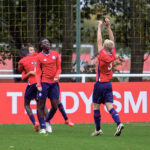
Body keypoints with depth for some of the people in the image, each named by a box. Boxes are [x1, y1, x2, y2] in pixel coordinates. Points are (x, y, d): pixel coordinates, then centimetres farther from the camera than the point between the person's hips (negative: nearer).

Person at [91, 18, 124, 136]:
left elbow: (99, 41, -7)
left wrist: (100, 27, 0)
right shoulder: (112, 55, 0)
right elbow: (112, 40, 10)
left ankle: (98, 129, 10)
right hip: (108, 84, 5)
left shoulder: (103, 56, -14)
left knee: (96, 106, 6)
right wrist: (108, 26, 10)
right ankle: (119, 123, -23)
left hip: (100, 84, -5)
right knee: (109, 106, -1)